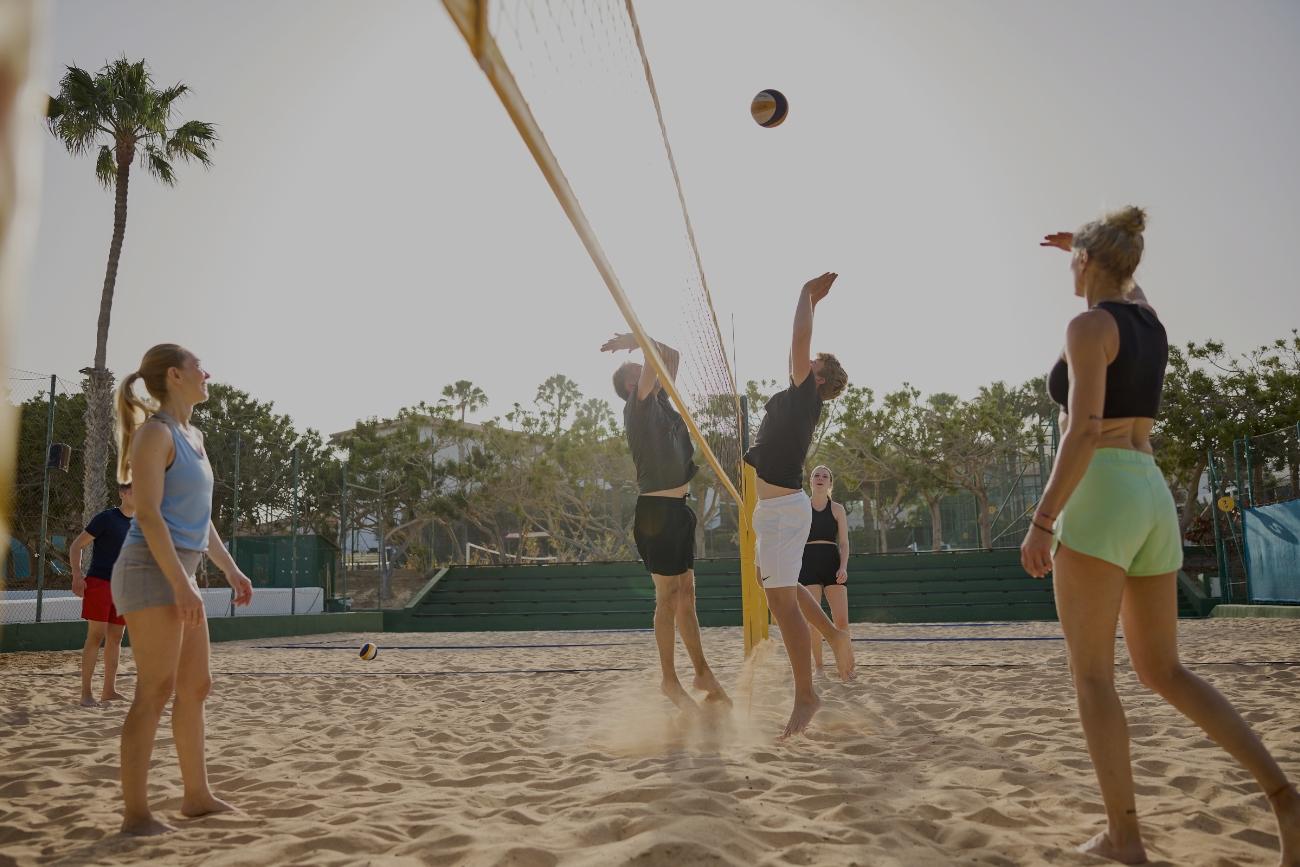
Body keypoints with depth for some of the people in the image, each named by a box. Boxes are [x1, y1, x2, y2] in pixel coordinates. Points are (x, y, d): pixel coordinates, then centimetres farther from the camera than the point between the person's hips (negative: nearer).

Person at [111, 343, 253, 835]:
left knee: (196, 687, 12)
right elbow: (148, 514, -17)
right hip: (152, 572, -9)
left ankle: (196, 795, 21)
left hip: (179, 574, 10)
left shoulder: (193, 436, 18)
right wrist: (181, 584, -22)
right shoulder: (155, 433, -9)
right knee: (156, 691, -9)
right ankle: (135, 813, -2)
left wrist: (230, 569, 20)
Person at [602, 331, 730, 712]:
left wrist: (632, 340, 13)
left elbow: (671, 355, 20)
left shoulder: (661, 402, 15)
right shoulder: (638, 405, -9)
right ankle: (669, 680, 8)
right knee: (668, 596, -2)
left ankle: (703, 673, 21)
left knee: (686, 593, 13)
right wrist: (635, 340, -3)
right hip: (657, 509, -9)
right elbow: (658, 353, -18)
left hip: (678, 509, 9)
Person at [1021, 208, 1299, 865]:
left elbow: (1084, 432, -18)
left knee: (1091, 675, 0)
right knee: (1162, 672, 13)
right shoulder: (1151, 322, 16)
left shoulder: (1088, 326, -8)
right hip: (1152, 498, 8)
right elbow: (1127, 290, 44)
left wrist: (1041, 523, -17)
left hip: (1099, 498, -8)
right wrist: (1084, 248, 57)